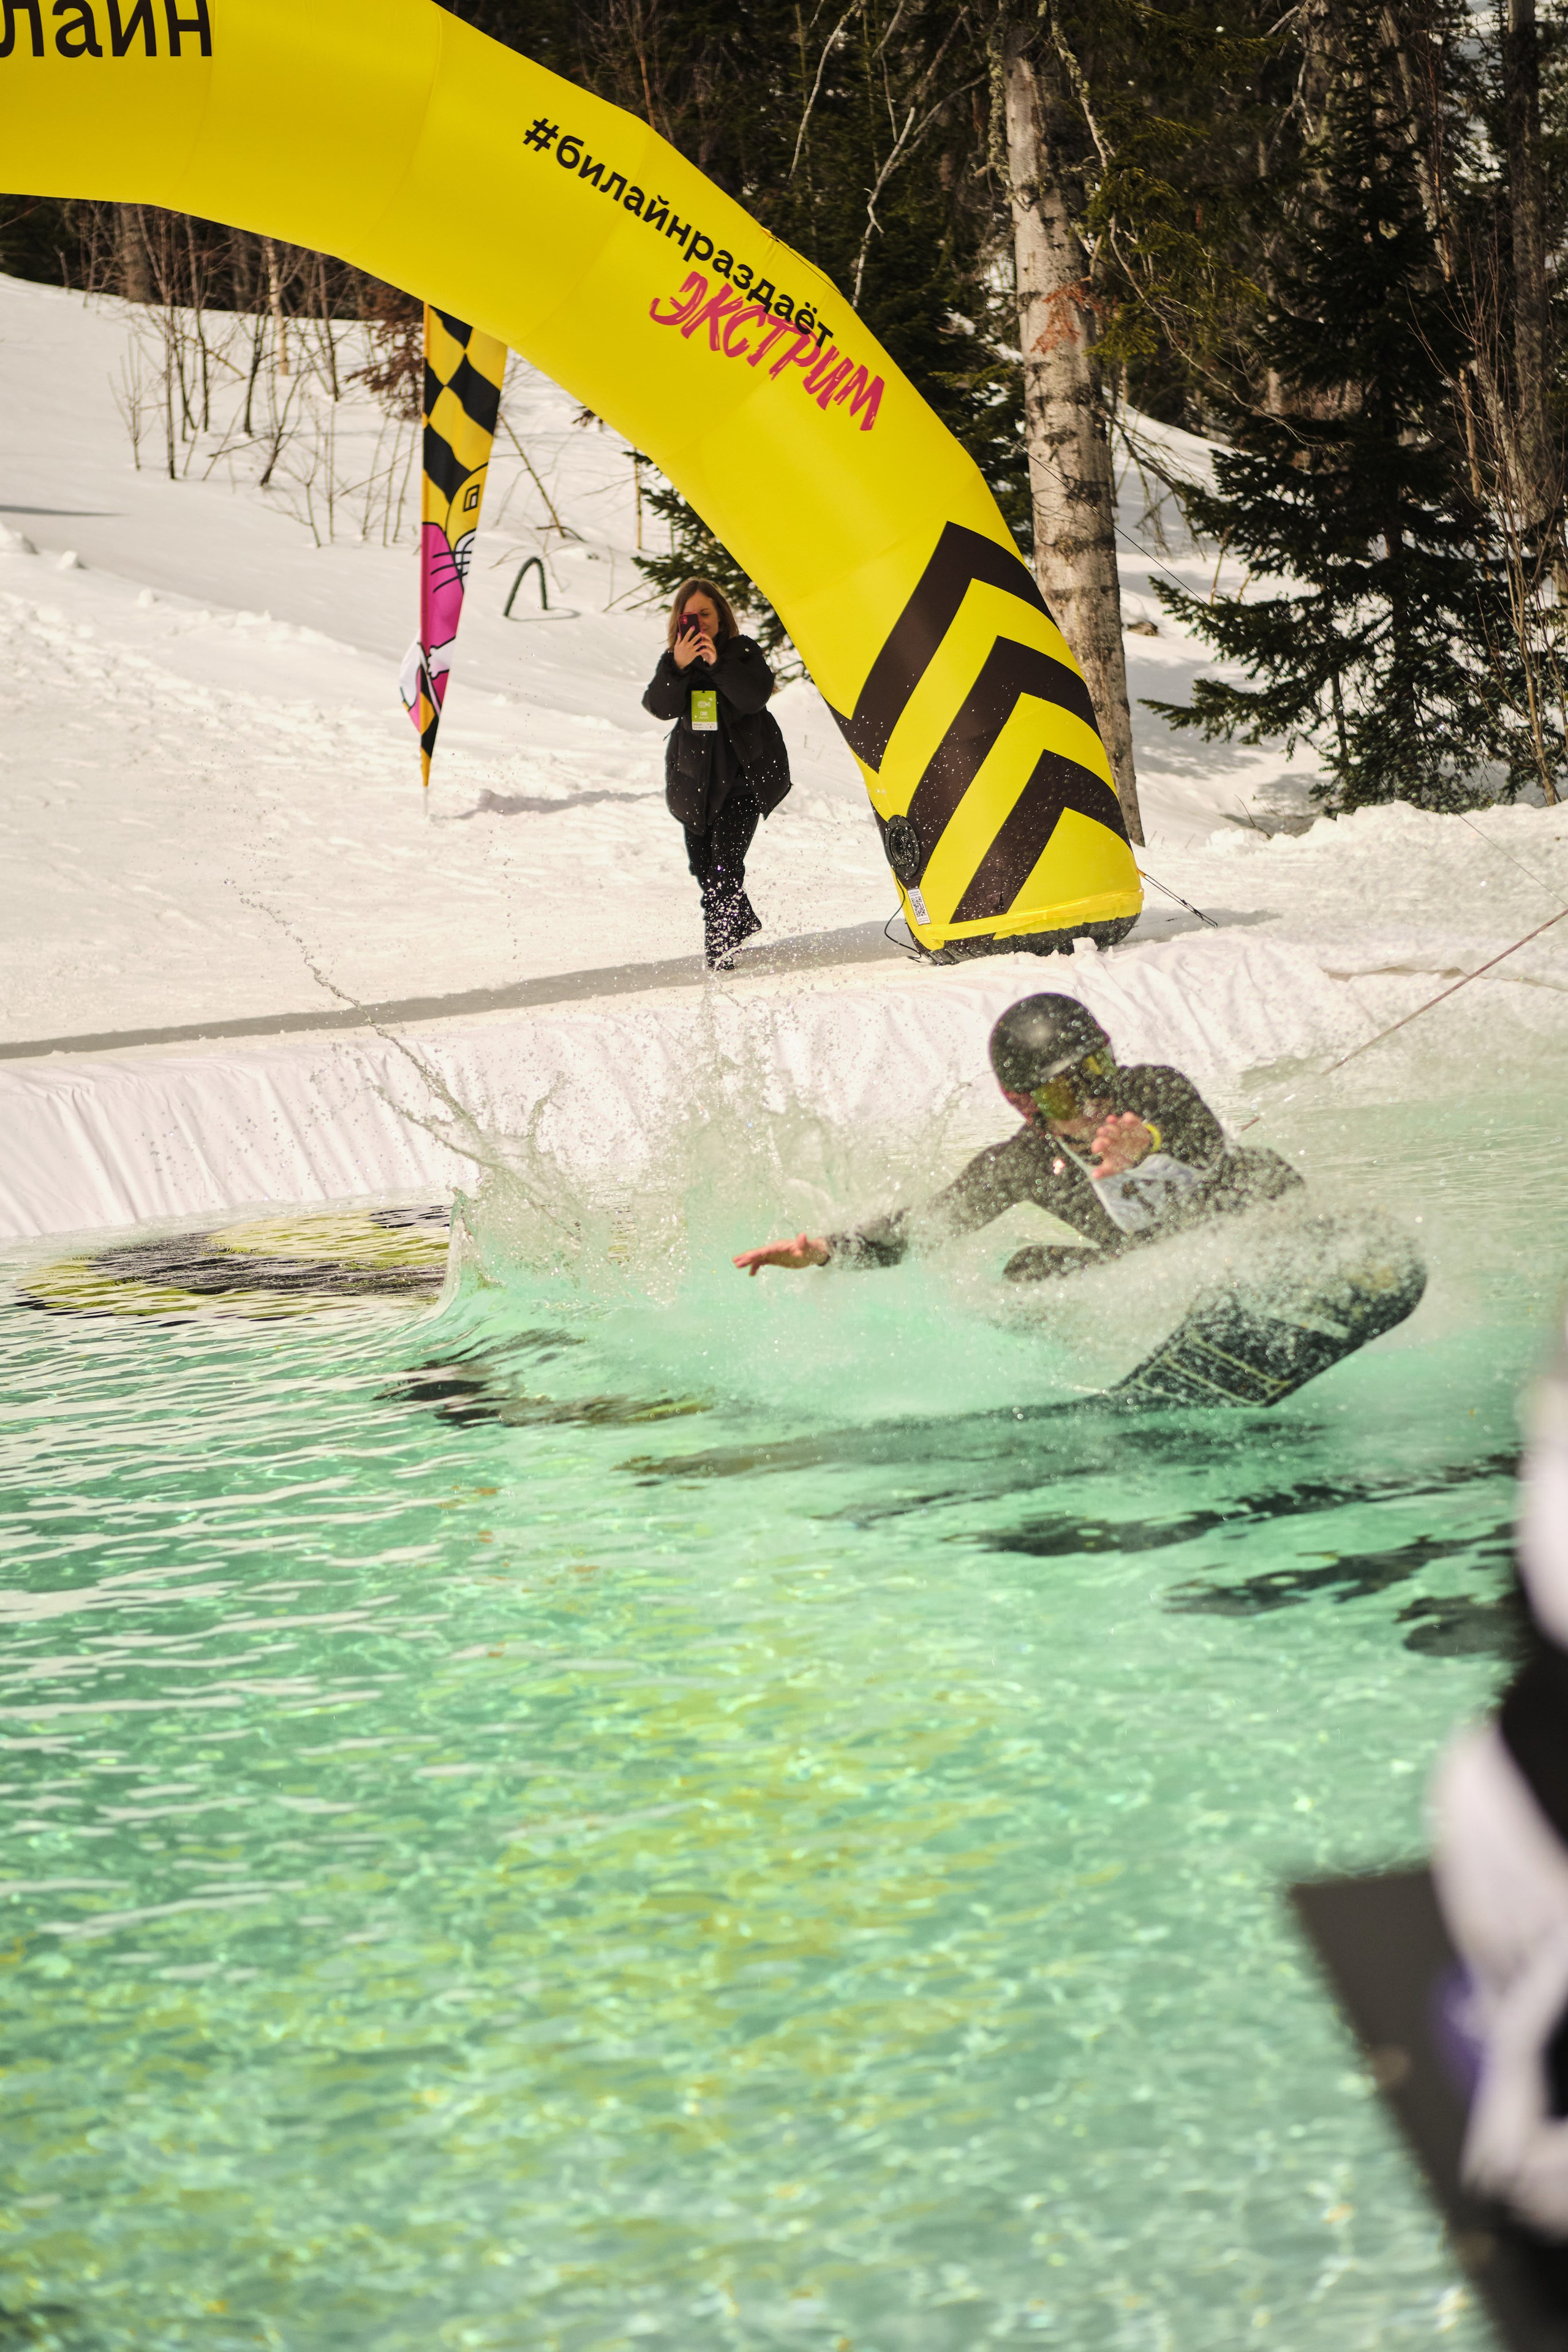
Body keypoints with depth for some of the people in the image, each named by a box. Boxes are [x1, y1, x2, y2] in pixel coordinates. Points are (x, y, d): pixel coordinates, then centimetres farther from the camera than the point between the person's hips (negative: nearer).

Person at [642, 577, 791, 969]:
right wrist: (677, 667, -27)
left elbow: (755, 697, -20)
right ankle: (743, 922, 35)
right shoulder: (672, 659, 3)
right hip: (695, 771, 5)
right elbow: (661, 707, -12)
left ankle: (719, 944, -11)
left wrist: (718, 663, -31)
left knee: (726, 858, -16)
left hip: (744, 770, -4)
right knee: (702, 862, 11)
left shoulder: (743, 651, -4)